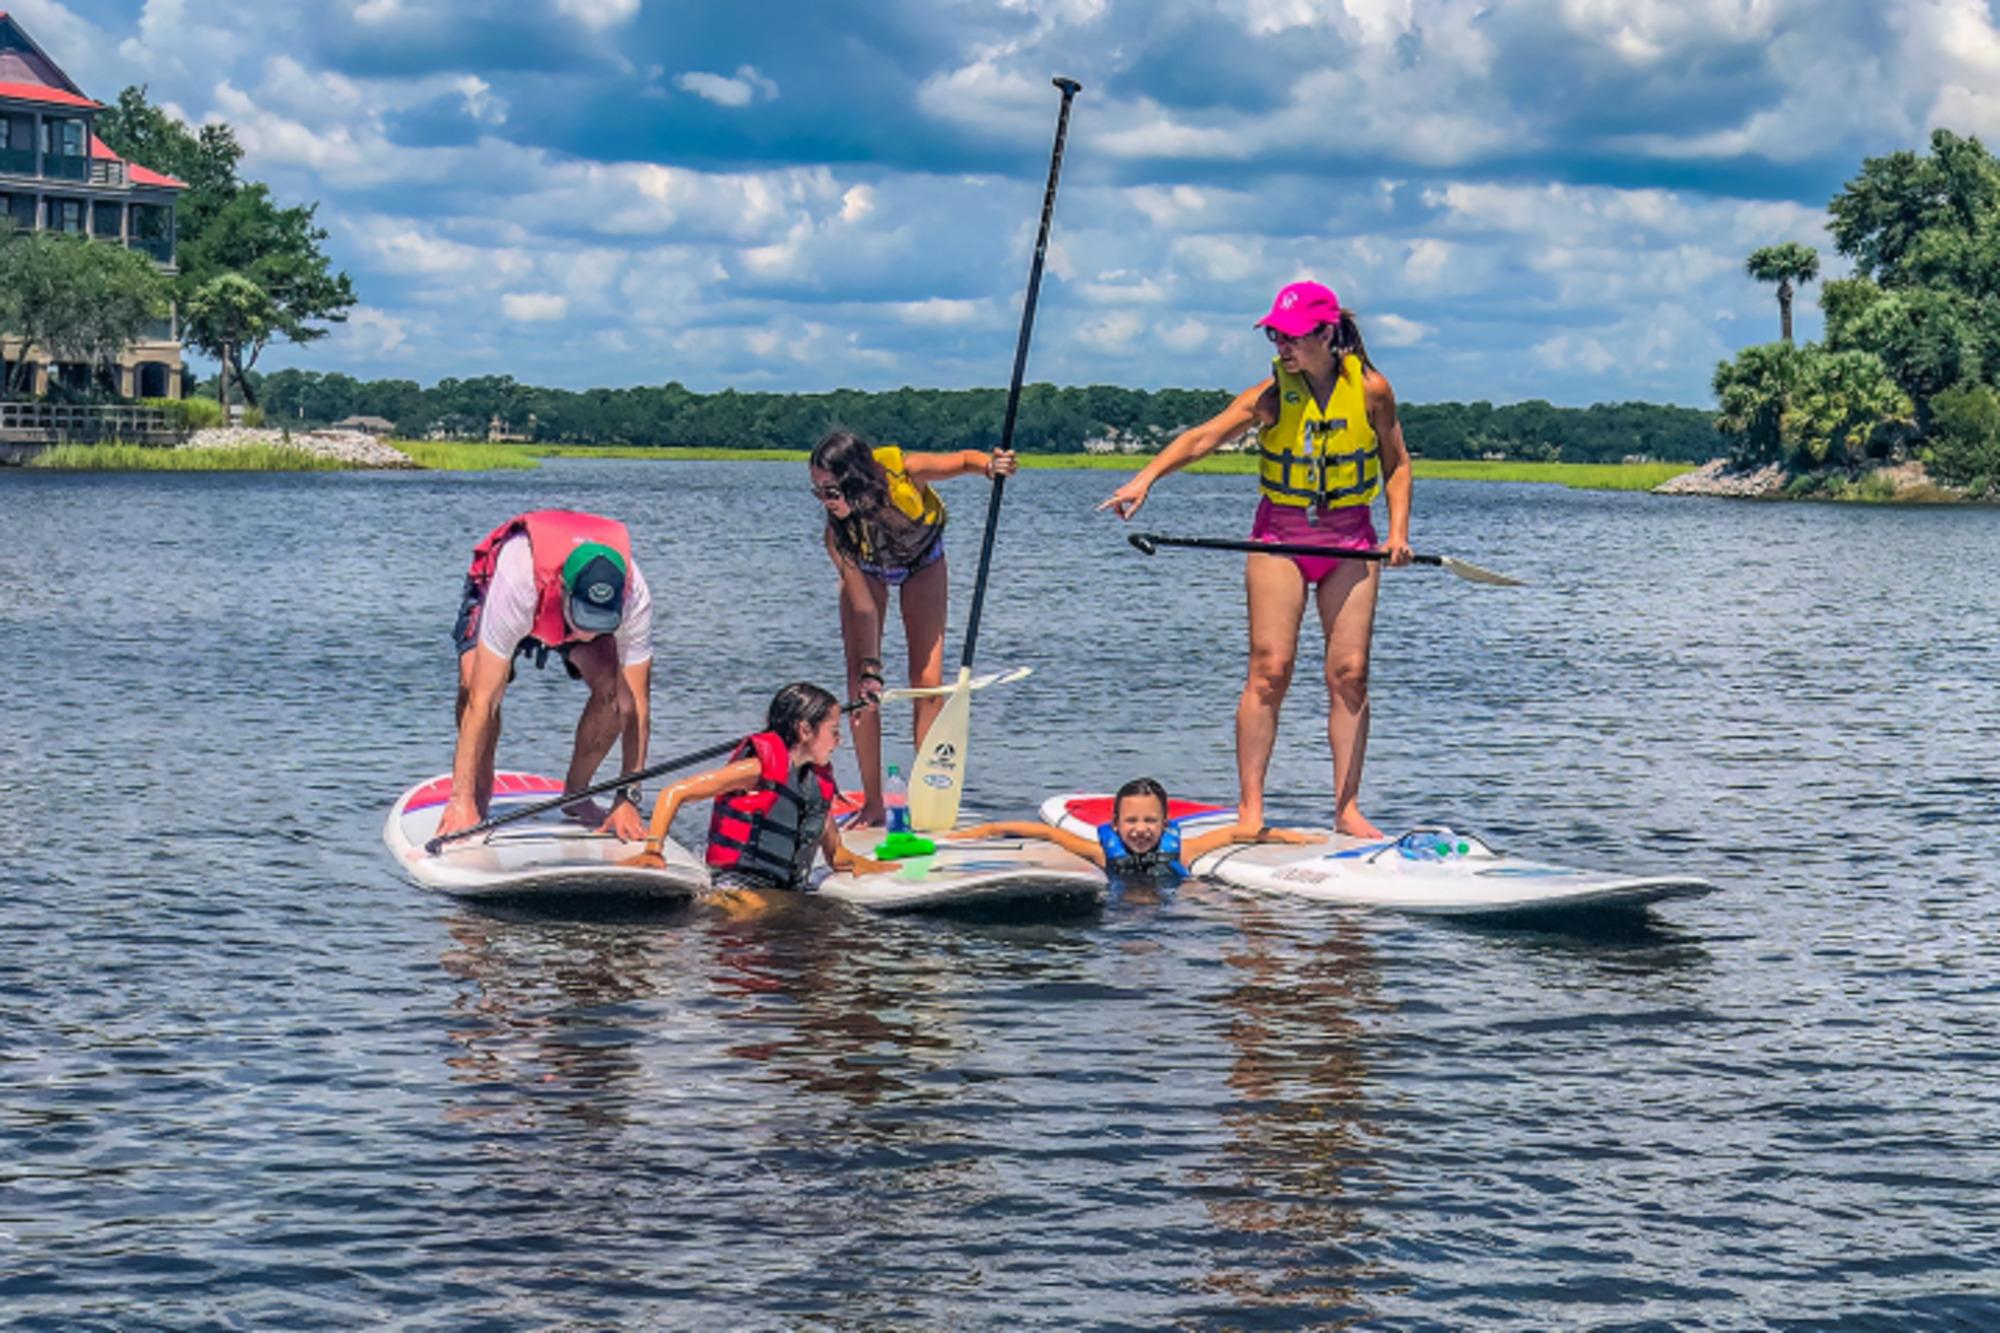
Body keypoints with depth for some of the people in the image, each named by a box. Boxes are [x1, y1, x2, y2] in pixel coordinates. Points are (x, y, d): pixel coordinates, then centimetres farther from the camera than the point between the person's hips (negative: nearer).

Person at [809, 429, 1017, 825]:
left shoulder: (904, 471, -38)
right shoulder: (837, 533, -36)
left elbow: (965, 459, -19)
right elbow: (862, 604, -30)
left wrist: (990, 465, -40)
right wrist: (870, 668, -35)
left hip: (922, 562, 0)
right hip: (867, 570, 0)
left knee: (928, 682, -7)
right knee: (860, 682, -11)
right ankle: (873, 803, -3)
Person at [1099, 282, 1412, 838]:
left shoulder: (1370, 390, -5)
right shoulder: (1270, 395, -10)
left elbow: (1397, 463, 7)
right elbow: (1204, 437, -22)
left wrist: (1398, 530, -6)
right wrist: (1147, 476, -37)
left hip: (1350, 541, 1)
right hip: (1279, 536, -1)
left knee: (1350, 672, -1)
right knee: (1269, 668, -8)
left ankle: (1347, 807, 5)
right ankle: (1250, 805, -4)